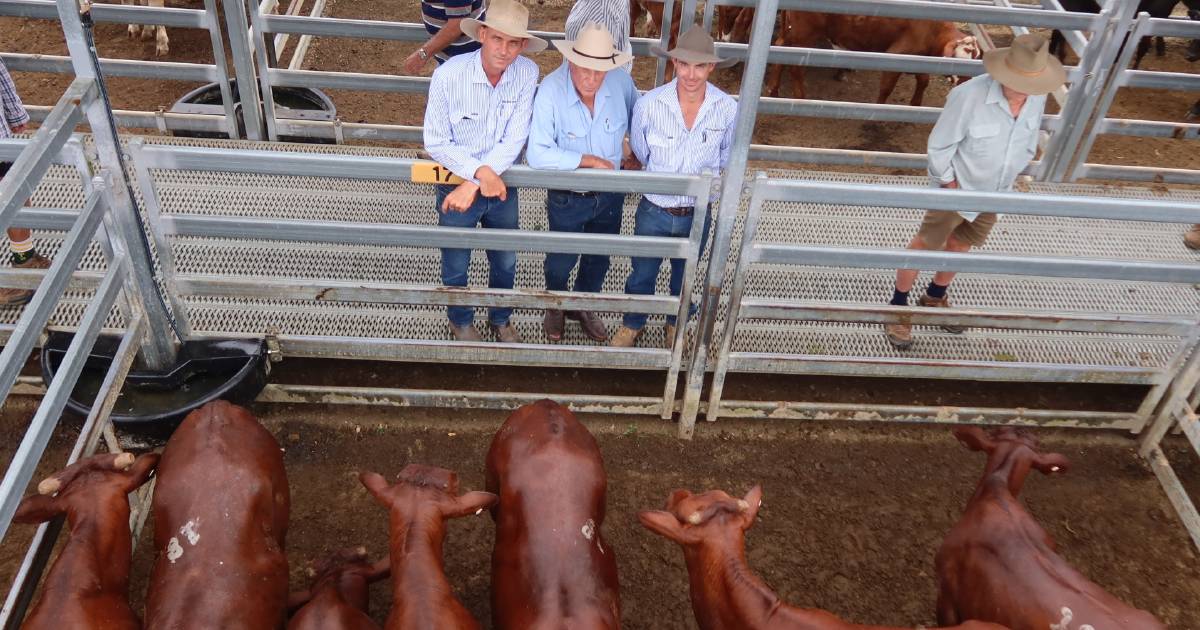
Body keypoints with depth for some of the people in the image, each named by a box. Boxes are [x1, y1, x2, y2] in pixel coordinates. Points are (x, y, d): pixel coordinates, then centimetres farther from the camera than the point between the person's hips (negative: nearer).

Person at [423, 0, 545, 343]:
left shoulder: (527, 73, -18)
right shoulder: (448, 74, -25)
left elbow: (514, 141, -20)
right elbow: (436, 142, -18)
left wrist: (473, 185, -27)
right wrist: (480, 172, -31)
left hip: (502, 185, 2)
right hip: (456, 184, -2)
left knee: (505, 262, 23)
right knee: (456, 265, 19)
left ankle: (500, 319, 51)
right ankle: (461, 321, 49)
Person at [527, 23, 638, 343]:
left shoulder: (621, 82, -17)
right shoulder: (550, 89, -29)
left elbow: (639, 118, 6)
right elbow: (538, 154, -35)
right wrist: (590, 160, -31)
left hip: (610, 195, 3)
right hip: (567, 198, -3)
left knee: (599, 258, 25)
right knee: (561, 260, 21)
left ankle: (584, 305, 53)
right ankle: (555, 306, 52)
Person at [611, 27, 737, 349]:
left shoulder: (728, 109, -17)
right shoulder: (648, 104, -20)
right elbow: (638, 155, -2)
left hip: (697, 214, 1)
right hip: (654, 211, -1)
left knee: (684, 276, 25)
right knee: (642, 274, 21)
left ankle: (676, 323, 53)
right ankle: (633, 324, 49)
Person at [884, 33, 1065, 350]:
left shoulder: (1037, 98, -12)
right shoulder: (969, 95, -30)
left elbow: (1029, 143, 6)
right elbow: (939, 146, -19)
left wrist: (1012, 176, 5)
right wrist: (949, 182, -14)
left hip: (994, 193, 6)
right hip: (957, 189, -5)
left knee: (961, 244, 21)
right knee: (925, 245, 5)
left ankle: (935, 297, 42)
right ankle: (898, 304, 22)